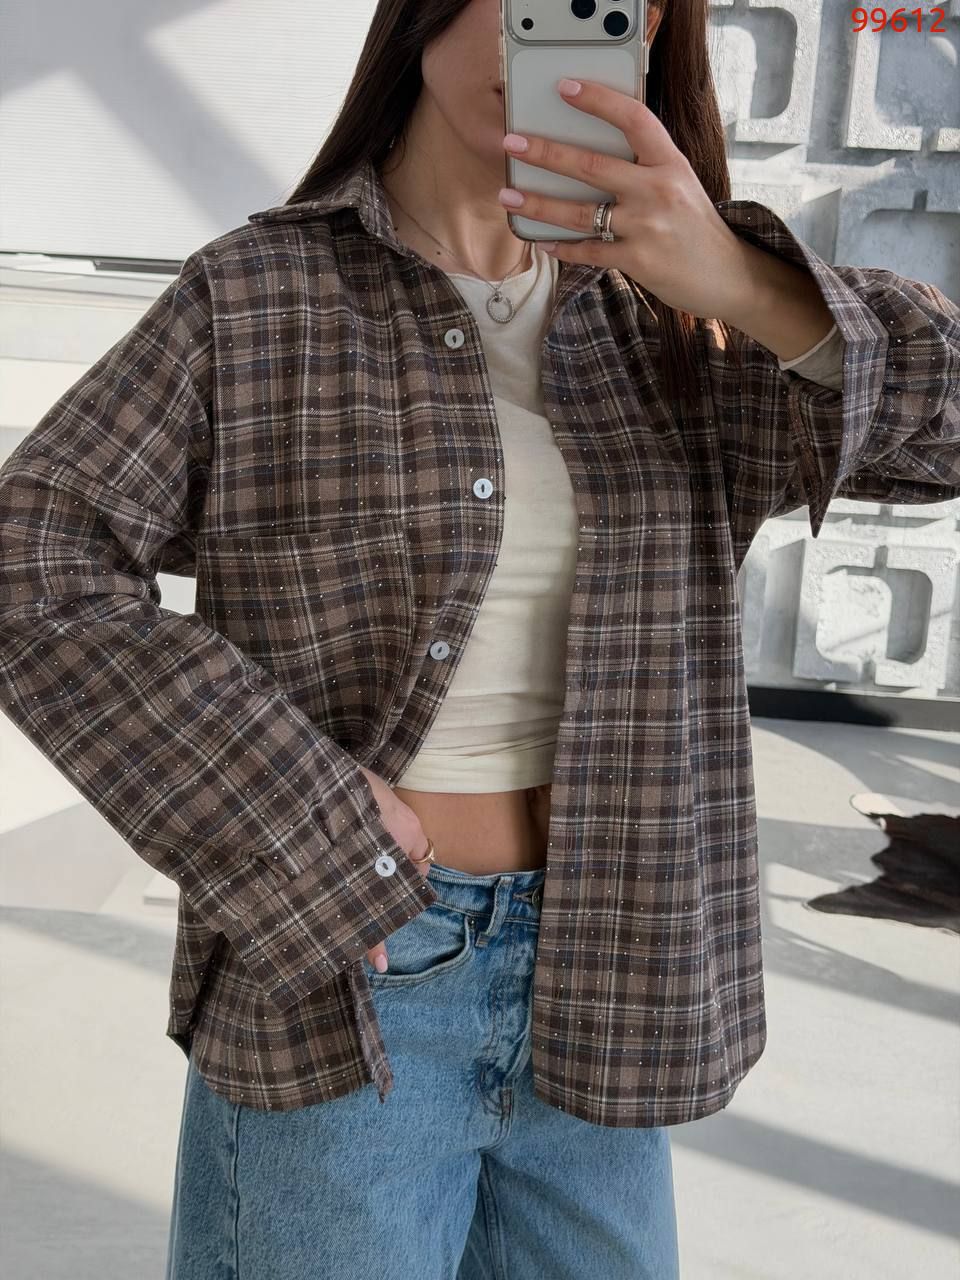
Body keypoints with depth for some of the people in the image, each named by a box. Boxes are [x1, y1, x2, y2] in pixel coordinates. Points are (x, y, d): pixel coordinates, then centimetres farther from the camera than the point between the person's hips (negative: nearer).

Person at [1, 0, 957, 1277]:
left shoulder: (654, 315, 5)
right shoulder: (257, 297, -5)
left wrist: (741, 283, -22)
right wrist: (294, 816, -16)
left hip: (594, 999, 4)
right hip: (339, 979, -3)